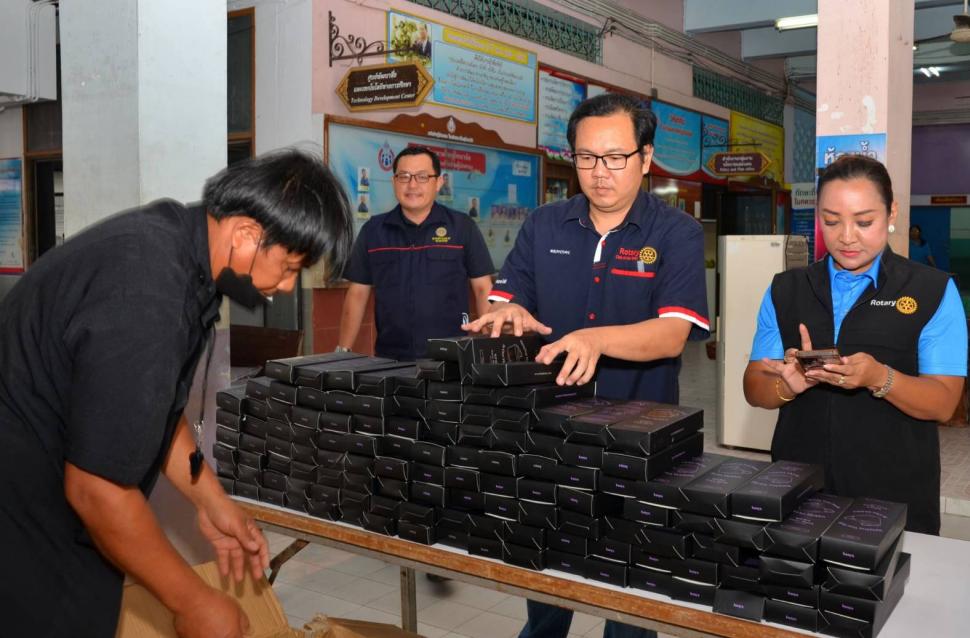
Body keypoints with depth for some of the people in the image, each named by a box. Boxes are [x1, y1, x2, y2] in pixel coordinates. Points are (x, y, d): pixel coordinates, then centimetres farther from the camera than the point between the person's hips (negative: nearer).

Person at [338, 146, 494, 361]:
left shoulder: (462, 227, 1)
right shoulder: (372, 230, 6)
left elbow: (483, 289, 1)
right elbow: (357, 294, 8)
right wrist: (343, 351, 2)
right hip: (389, 357, 2)